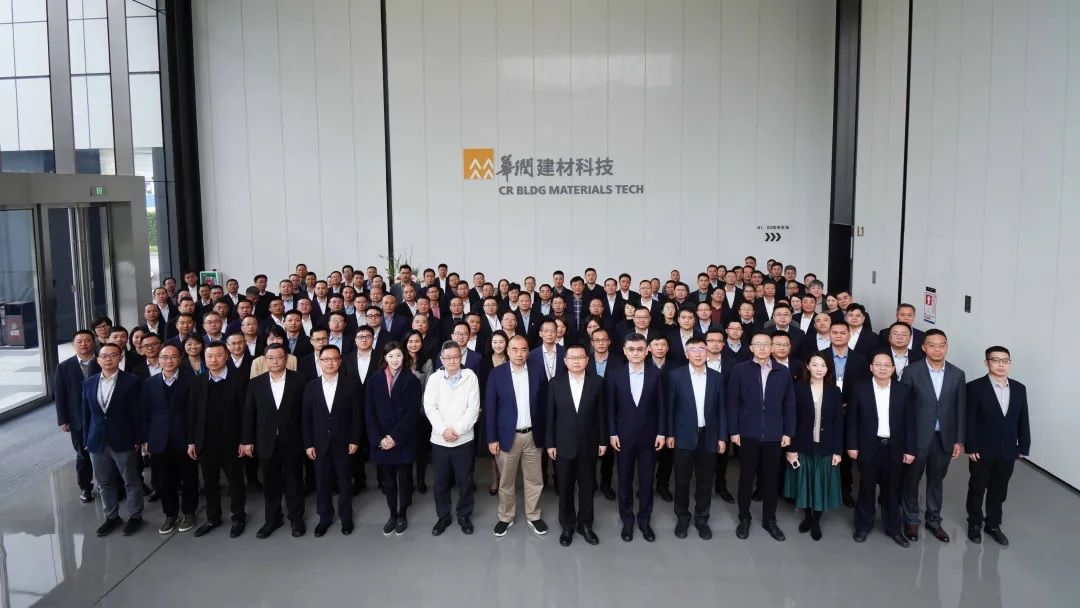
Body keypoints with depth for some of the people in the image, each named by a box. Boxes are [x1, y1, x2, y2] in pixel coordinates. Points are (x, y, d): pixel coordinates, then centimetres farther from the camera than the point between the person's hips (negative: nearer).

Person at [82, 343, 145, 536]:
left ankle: (135, 516, 23)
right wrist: (87, 440, 8)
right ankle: (112, 516, 30)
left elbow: (138, 413, -8)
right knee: (104, 482, 15)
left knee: (131, 481, 8)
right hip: (97, 442, 4)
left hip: (123, 441, -4)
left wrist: (139, 440, -8)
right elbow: (87, 414, 10)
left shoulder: (131, 381, -9)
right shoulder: (88, 383, 5)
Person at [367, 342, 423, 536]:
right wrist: (379, 438, -11)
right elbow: (369, 412, 0)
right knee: (388, 480, 9)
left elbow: (413, 412, -8)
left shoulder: (412, 380, -2)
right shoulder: (374, 381, 4)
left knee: (404, 478, 8)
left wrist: (395, 437, -15)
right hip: (381, 441, 2)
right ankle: (392, 515, 24)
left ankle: (402, 515, 23)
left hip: (404, 440, -2)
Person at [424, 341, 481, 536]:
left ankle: (464, 516, 25)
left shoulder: (470, 377, -3)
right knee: (441, 481, 10)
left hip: (464, 439, -1)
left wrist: (457, 429, -15)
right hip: (439, 439, 1)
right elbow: (429, 408, -4)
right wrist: (444, 430, -15)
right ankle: (443, 516, 26)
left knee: (465, 481, 8)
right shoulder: (434, 378, 1)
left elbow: (473, 408, -7)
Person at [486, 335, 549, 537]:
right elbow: (490, 407, -5)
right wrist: (492, 438, -8)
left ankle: (533, 516, 29)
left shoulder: (538, 372, -1)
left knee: (534, 481, 11)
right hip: (507, 436, -2)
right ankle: (505, 517, 28)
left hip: (532, 436, 2)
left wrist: (544, 433, 4)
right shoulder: (496, 373, -7)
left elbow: (543, 404, 5)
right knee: (506, 482, 11)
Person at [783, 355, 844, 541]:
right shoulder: (799, 388, -5)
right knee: (804, 482, 9)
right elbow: (792, 420, -5)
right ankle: (807, 516, 28)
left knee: (821, 483, 8)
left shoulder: (834, 391, -1)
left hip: (825, 447, 1)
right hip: (803, 446, -1)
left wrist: (837, 451, -5)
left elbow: (839, 422, 0)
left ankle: (816, 521, 24)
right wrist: (791, 448, -9)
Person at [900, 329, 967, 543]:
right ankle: (911, 521, 28)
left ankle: (934, 521, 32)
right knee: (912, 480, 10)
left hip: (944, 438, 2)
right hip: (917, 437, -2)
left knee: (936, 480, 16)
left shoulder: (957, 374, 0)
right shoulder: (912, 372, -9)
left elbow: (961, 410, 4)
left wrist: (959, 441, 1)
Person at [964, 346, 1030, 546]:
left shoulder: (1019, 389, 4)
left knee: (999, 491, 14)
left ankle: (993, 524, 31)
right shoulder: (975, 387, -11)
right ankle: (974, 523, 29)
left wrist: (1024, 447, 4)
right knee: (977, 489, 12)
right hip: (982, 451, -4)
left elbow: (1023, 420, 7)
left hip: (1008, 452, 4)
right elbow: (969, 420, -12)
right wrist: (970, 448, -14)